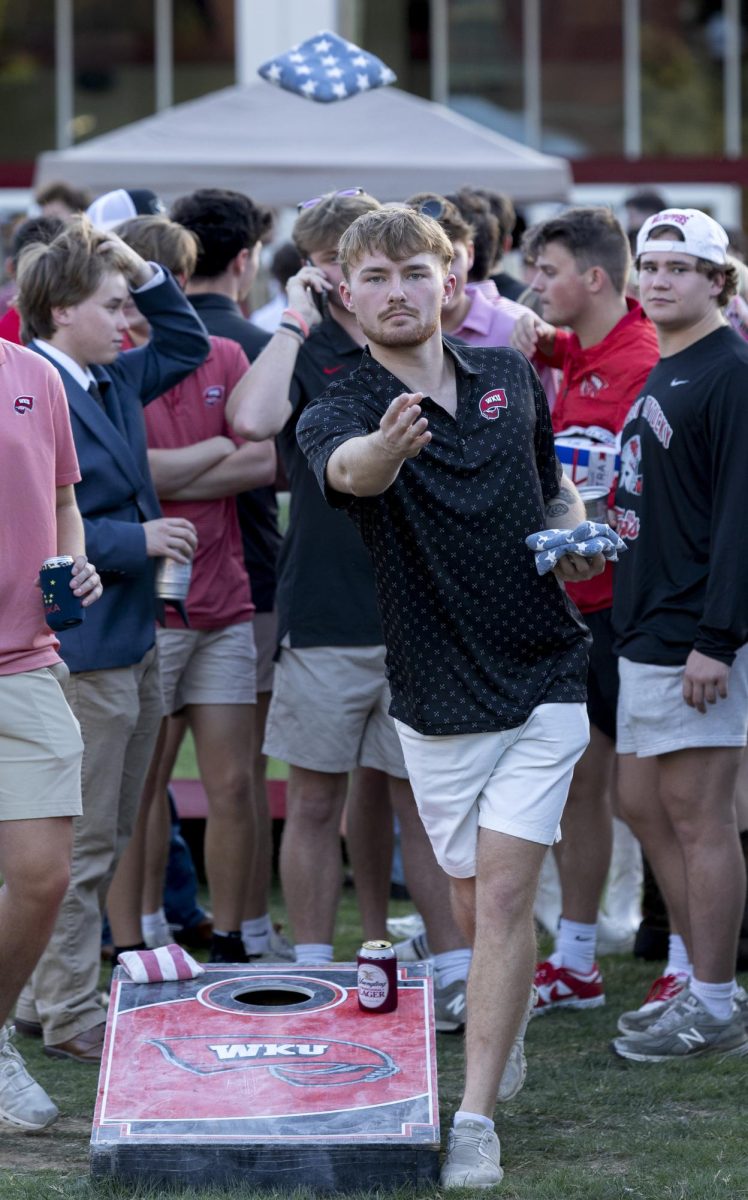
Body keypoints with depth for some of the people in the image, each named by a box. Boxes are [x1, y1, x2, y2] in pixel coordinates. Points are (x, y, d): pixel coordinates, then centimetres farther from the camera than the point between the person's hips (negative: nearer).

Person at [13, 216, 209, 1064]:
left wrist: (145, 273, 13)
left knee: (107, 839, 15)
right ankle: (67, 1017, 7)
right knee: (79, 846, -2)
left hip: (132, 642, 10)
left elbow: (185, 347, 28)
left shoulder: (113, 382, 11)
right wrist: (137, 539, -18)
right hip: (80, 651, -10)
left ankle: (48, 1002, 23)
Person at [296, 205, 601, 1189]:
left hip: (541, 681, 1)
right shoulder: (341, 414, -10)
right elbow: (349, 470, -37)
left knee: (504, 895, -9)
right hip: (437, 697, 0)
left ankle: (477, 1118, -8)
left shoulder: (512, 378, 3)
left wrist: (577, 534, -4)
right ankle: (505, 1030, 39)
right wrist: (386, 447, -61)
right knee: (473, 901, 9)